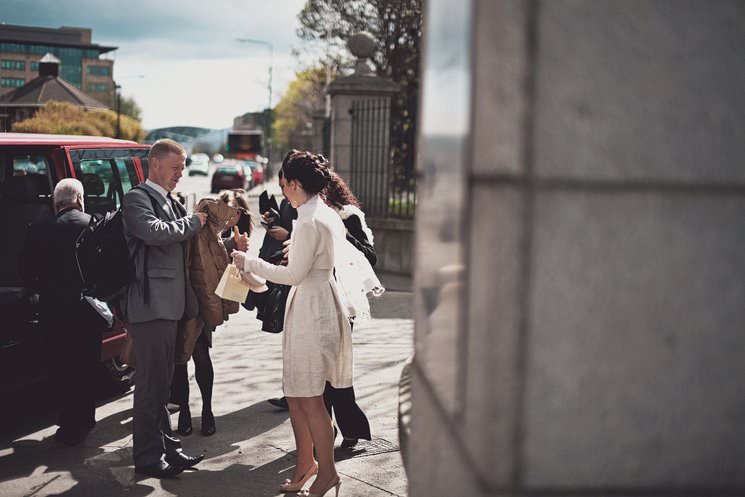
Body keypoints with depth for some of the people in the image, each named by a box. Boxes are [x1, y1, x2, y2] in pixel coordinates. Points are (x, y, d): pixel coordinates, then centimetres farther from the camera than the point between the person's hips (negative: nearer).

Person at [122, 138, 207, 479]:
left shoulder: (171, 203, 19)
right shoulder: (138, 198, -7)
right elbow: (155, 233, -25)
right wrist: (193, 221, -11)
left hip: (170, 305, 9)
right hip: (151, 305, -9)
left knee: (161, 380, 15)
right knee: (151, 381, -4)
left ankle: (166, 446, 24)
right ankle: (148, 456, 4)